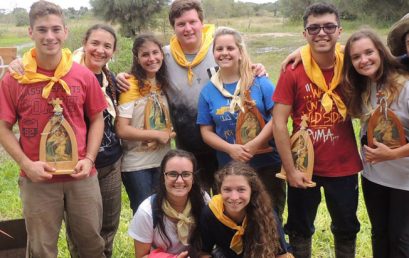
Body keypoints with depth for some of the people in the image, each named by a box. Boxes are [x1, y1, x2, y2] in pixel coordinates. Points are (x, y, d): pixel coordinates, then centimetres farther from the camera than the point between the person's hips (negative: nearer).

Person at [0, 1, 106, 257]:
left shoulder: (84, 75, -2)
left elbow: (97, 119, 5)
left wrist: (89, 159, -6)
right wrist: (26, 164, -14)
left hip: (82, 176, 1)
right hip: (38, 179, -1)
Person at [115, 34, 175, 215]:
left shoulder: (161, 84, 5)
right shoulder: (131, 85, -15)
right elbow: (122, 130, -21)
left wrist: (170, 132, 0)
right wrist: (158, 134, -16)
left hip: (162, 162, 6)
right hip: (137, 166, -6)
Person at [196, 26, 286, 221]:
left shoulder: (259, 82, -4)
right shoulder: (208, 91, 2)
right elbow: (206, 131, 2)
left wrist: (255, 143, -20)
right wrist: (230, 149, -14)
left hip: (268, 165, -2)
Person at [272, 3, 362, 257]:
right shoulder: (293, 71, -14)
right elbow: (279, 123, -13)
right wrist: (290, 169, -14)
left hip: (344, 166, 2)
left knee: (347, 229, 20)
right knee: (300, 230, 16)